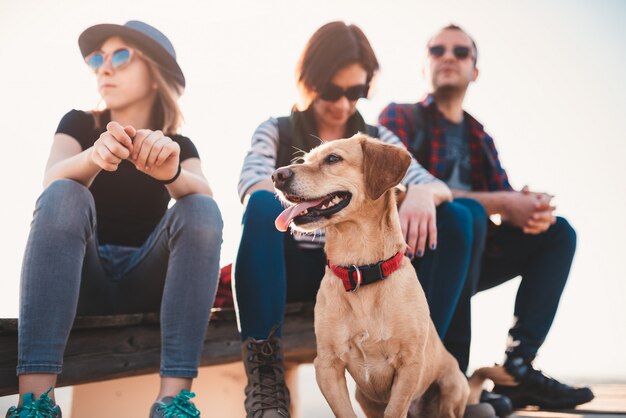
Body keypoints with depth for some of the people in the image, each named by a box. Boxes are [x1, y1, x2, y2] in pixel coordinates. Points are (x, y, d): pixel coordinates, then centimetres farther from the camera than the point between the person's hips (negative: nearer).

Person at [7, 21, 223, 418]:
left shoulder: (178, 145, 7)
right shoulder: (79, 124, 6)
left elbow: (204, 198, -17)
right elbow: (53, 180, -17)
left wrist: (171, 172, -40)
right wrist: (95, 157, -41)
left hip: (146, 279, 1)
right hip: (81, 276, 0)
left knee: (201, 210, -24)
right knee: (64, 196, -28)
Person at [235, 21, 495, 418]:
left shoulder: (378, 139, 12)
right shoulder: (276, 132, 4)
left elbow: (435, 186, -4)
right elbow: (253, 190, -18)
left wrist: (423, 193, -31)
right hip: (292, 269, -2)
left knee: (454, 218, -16)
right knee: (263, 208, -33)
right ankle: (264, 370, -31)